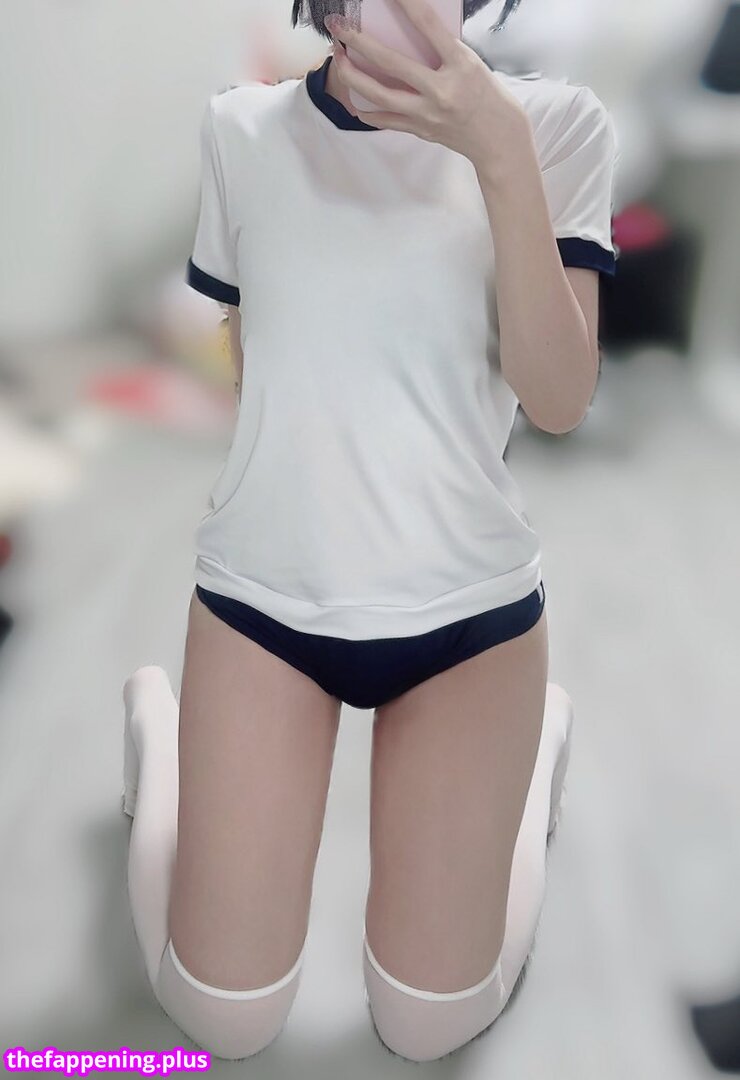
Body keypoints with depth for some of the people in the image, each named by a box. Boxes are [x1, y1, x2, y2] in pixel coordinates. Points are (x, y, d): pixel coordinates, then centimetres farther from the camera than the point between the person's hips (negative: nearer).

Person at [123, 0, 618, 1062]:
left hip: (470, 600, 0)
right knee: (224, 1017, 6)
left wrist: (499, 149, -25)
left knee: (431, 1023, 8)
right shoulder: (240, 128, 0)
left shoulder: (555, 122, -6)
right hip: (260, 589, 1)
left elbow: (558, 399, -16)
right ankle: (158, 728, 31)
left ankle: (541, 742, 32)